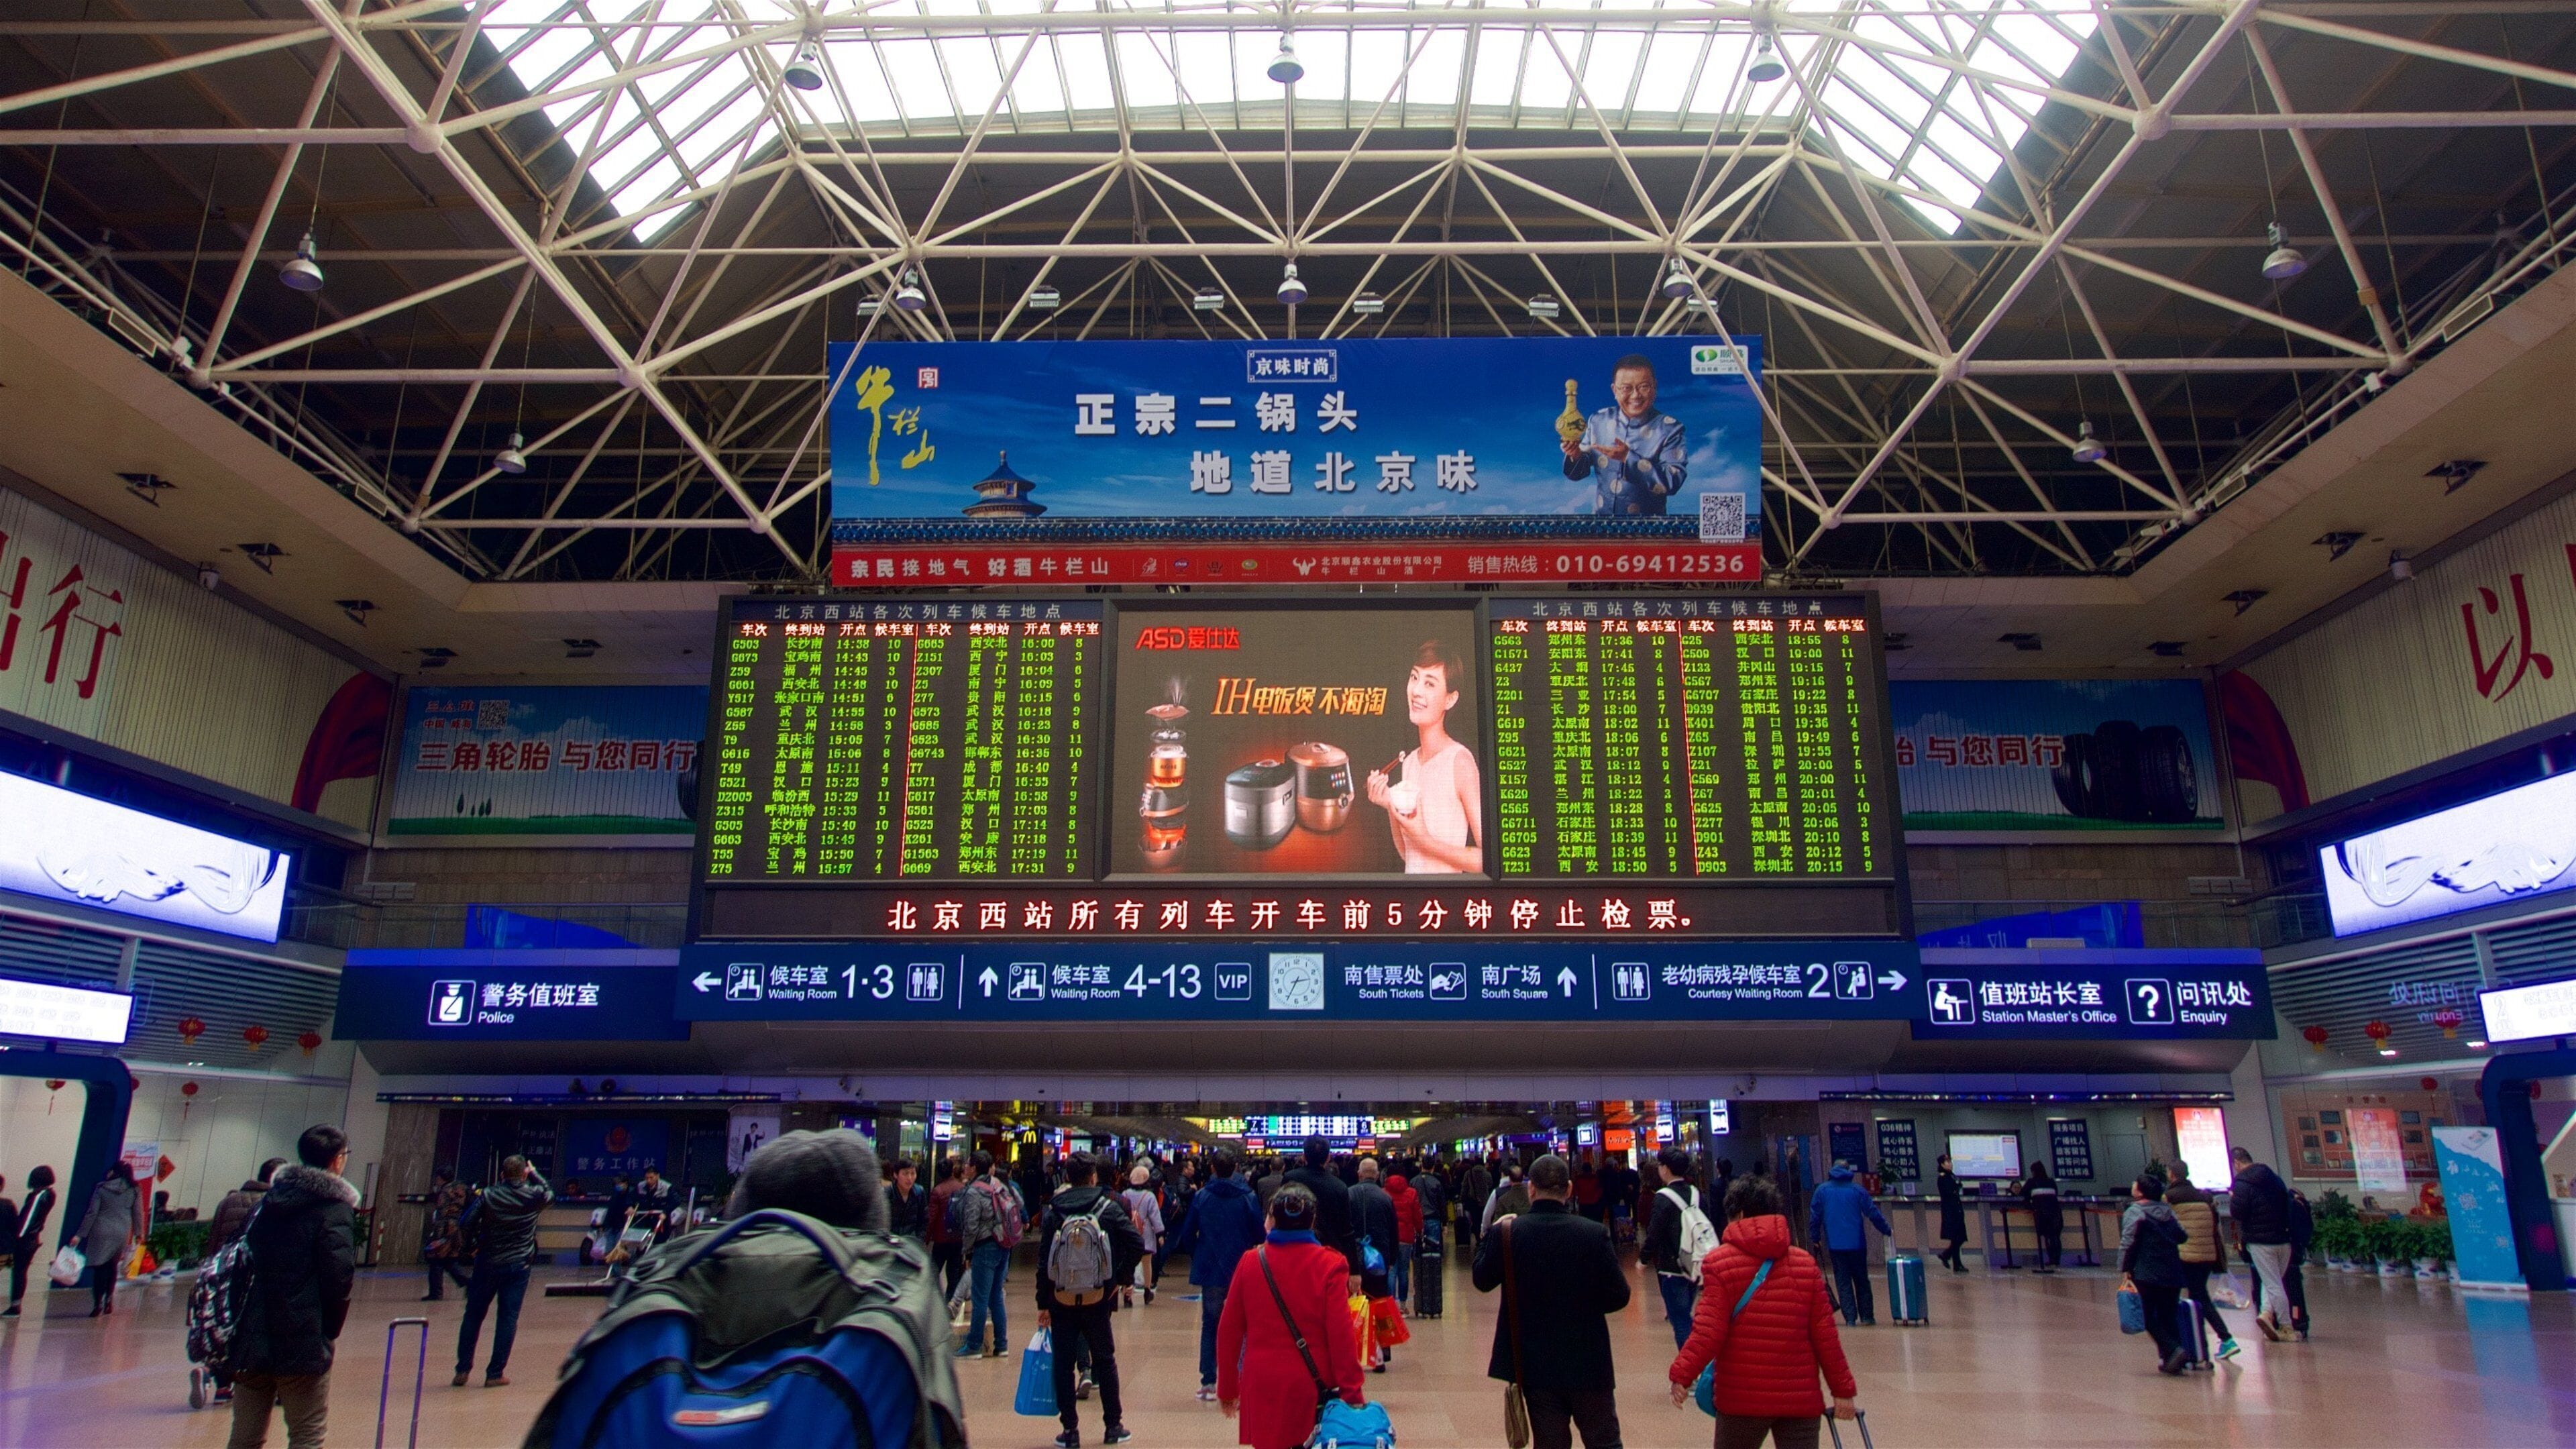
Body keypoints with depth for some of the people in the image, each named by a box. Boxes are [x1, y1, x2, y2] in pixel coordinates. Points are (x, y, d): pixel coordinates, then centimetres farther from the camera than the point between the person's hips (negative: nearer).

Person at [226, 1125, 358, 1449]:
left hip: (250, 1340, 6)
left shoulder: (269, 1202, 10)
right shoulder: (336, 1209, -10)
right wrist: (330, 1330, -3)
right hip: (302, 1345, -6)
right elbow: (339, 1277, -18)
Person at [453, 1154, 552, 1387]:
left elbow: (468, 1224, -8)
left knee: (473, 1317, 13)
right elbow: (549, 1193, 19)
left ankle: (462, 1370, 18)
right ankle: (495, 1374, 3)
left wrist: (477, 1243, 8)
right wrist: (534, 1174, 26)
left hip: (486, 1263, 1)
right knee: (508, 1319, 4)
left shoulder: (488, 1195, -5)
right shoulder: (533, 1196, -4)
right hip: (517, 1266, -1)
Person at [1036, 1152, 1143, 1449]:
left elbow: (1043, 1263, -4)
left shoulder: (1052, 1212, -3)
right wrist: (1118, 1279, -1)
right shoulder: (1109, 1208, -4)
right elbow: (1137, 1246, -13)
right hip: (1096, 1300, 0)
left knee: (1063, 1364, 9)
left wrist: (1043, 1304, 1)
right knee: (1105, 1360, 14)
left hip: (1061, 1301, 0)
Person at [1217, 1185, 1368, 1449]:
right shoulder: (1328, 1265, -8)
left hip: (1262, 1387, 1)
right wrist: (1352, 1393, -2)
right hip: (1312, 1385, -1)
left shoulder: (1250, 1261, -2)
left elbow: (1228, 1330, 4)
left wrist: (1227, 1388, 14)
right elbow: (1342, 1335, -9)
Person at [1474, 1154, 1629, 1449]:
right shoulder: (1594, 1233, -15)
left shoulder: (1505, 1233, -12)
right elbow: (1619, 1296, -10)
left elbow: (1482, 1280, 3)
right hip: (1588, 1363, -1)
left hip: (1534, 1364, 1)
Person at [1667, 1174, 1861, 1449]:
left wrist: (1682, 1374, -9)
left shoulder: (1719, 1264, -6)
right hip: (1802, 1398, 2)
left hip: (1742, 1398, -2)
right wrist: (1843, 1390, 9)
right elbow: (1825, 1334, 3)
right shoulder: (1805, 1264, 4)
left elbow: (1709, 1332, -14)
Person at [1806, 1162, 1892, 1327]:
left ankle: (1850, 1318, -1)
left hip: (1835, 1245, 0)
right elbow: (1873, 1213, 0)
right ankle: (1867, 1316, 15)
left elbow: (1815, 1216, 2)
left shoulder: (1822, 1191, 2)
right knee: (1862, 1281, 14)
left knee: (1843, 1282, 5)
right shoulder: (1858, 1190, 0)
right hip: (1857, 1244, 0)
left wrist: (1815, 1238, 11)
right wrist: (1887, 1230, 12)